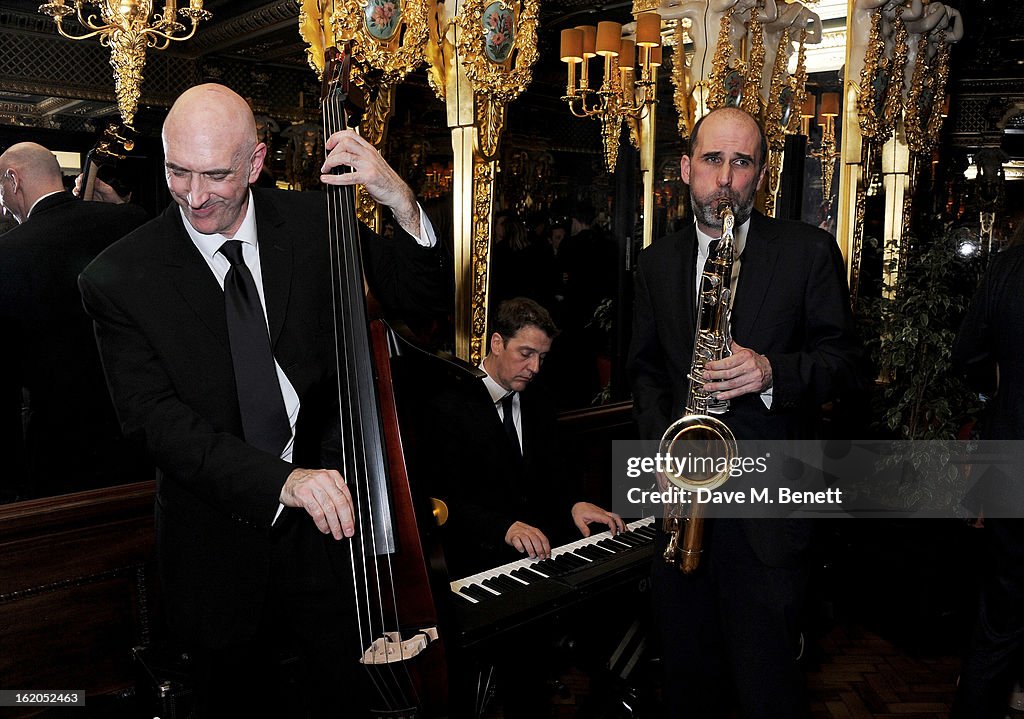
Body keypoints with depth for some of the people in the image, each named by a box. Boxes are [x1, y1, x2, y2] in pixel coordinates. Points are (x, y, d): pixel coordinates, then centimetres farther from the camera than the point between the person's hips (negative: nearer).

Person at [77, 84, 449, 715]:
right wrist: (280, 479, -30)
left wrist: (403, 204, -21)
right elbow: (155, 417, -16)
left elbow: (425, 297, -2)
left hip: (332, 521, 1)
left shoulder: (312, 222, -5)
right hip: (220, 540, 0)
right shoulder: (119, 277, -9)